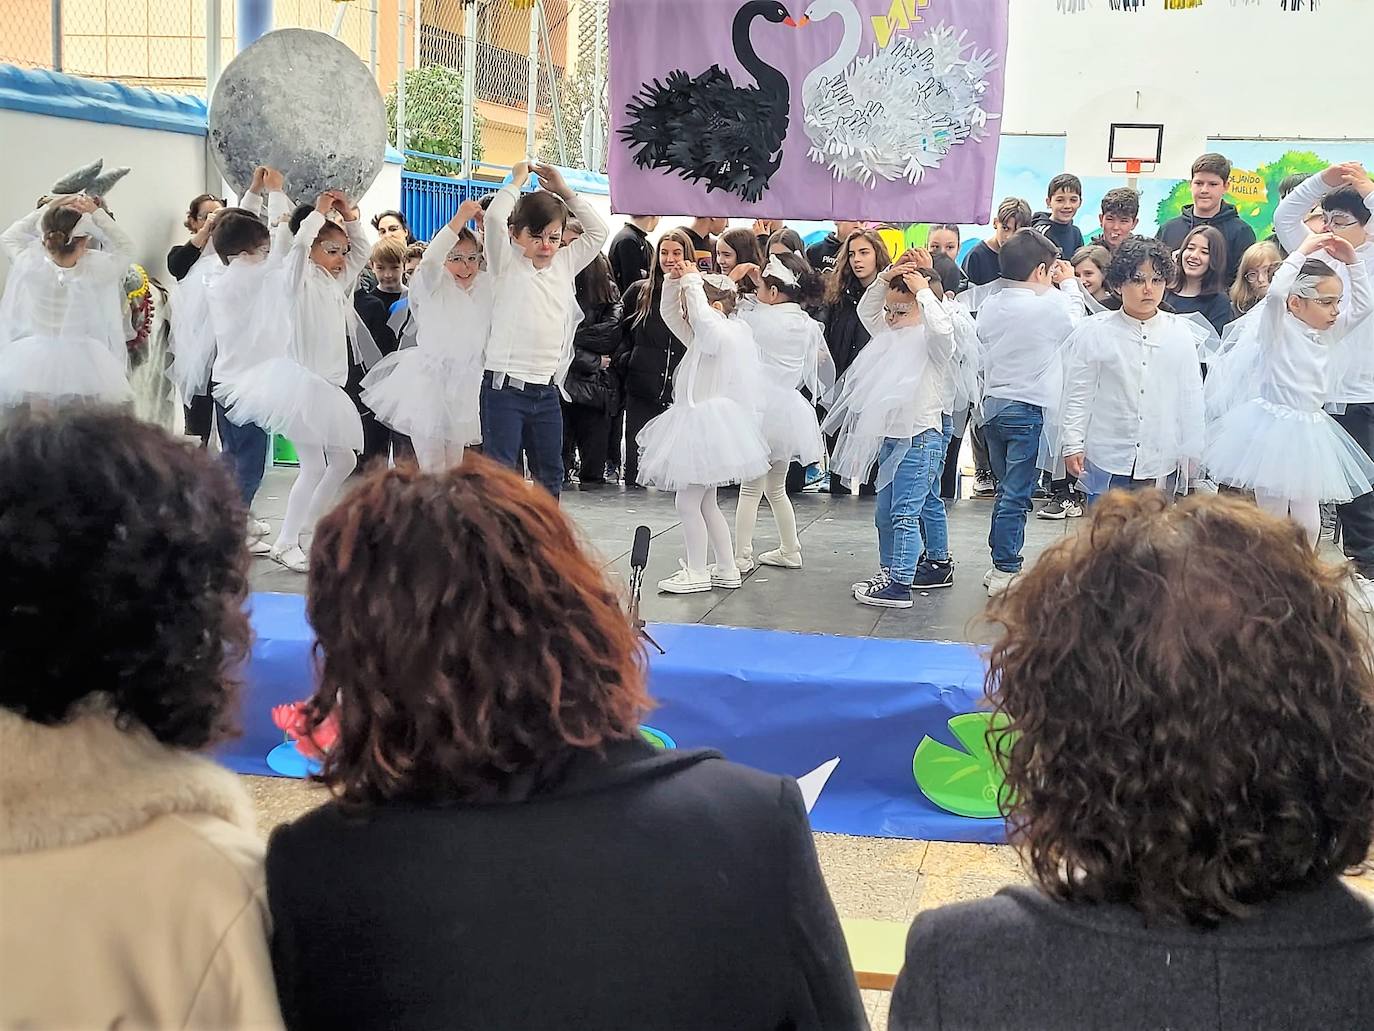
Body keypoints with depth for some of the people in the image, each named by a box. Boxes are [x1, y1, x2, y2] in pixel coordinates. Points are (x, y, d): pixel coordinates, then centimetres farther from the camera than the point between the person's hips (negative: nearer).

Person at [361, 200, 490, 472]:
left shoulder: (485, 285, 5)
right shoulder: (431, 285, -12)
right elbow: (429, 260, -31)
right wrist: (460, 218, -37)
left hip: (466, 383, 5)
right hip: (428, 380, -5)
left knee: (453, 467, 13)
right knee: (432, 471, -5)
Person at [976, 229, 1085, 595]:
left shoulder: (989, 307, 2)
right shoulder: (1050, 305, -15)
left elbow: (984, 353, 9)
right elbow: (1077, 321, 5)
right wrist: (1069, 284, 16)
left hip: (994, 405, 7)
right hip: (1030, 409, -6)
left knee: (1007, 489, 16)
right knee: (1016, 494, -2)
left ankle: (1000, 565, 20)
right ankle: (1006, 571, 2)